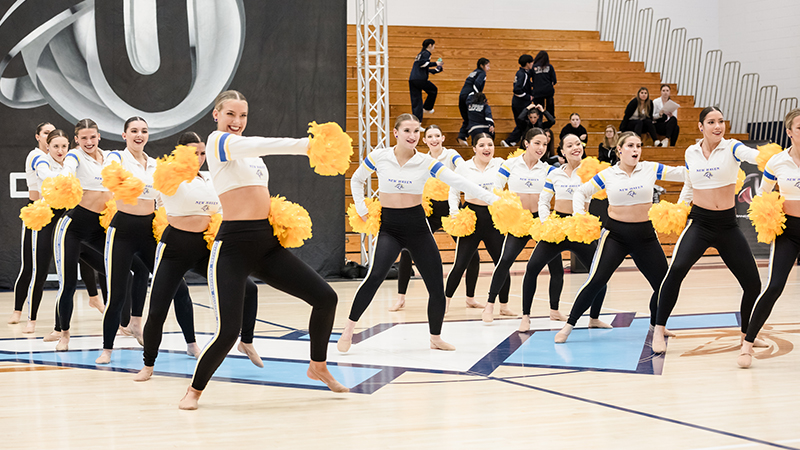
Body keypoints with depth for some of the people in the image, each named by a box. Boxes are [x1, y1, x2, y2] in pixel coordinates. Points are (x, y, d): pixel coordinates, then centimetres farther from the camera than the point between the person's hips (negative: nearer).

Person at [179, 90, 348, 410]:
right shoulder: (218, 141, -4)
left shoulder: (249, 150, 20)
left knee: (325, 298, 3)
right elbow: (260, 146, -23)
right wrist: (304, 145, -32)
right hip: (234, 246, -8)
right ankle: (195, 390, 10)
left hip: (267, 243, 8)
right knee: (228, 330, -14)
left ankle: (318, 366, 25)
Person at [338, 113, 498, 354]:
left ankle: (435, 338, 21)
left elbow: (459, 182, -12)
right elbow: (356, 180, 13)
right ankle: (349, 329, -12)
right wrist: (362, 209, 3)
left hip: (417, 226, 2)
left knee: (436, 286, 1)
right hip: (388, 227, -2)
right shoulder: (379, 157, -5)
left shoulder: (426, 162, -5)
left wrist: (493, 199, -20)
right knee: (375, 275, -25)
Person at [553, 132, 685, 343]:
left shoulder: (651, 169, 1)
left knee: (663, 283, 3)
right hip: (615, 234, -2)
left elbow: (683, 174, -4)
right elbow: (581, 192, 9)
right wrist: (578, 213, -7)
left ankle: (656, 324, 29)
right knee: (596, 280, -14)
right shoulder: (608, 175, 0)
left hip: (645, 234, 2)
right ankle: (569, 325, -4)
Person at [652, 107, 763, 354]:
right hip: (699, 222, 0)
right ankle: (659, 330, -19)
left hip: (727, 225, 0)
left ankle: (746, 334, 27)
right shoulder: (691, 152, 4)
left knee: (752, 284, 1)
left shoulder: (731, 148, -5)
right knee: (677, 268, -27)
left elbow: (753, 155, -28)